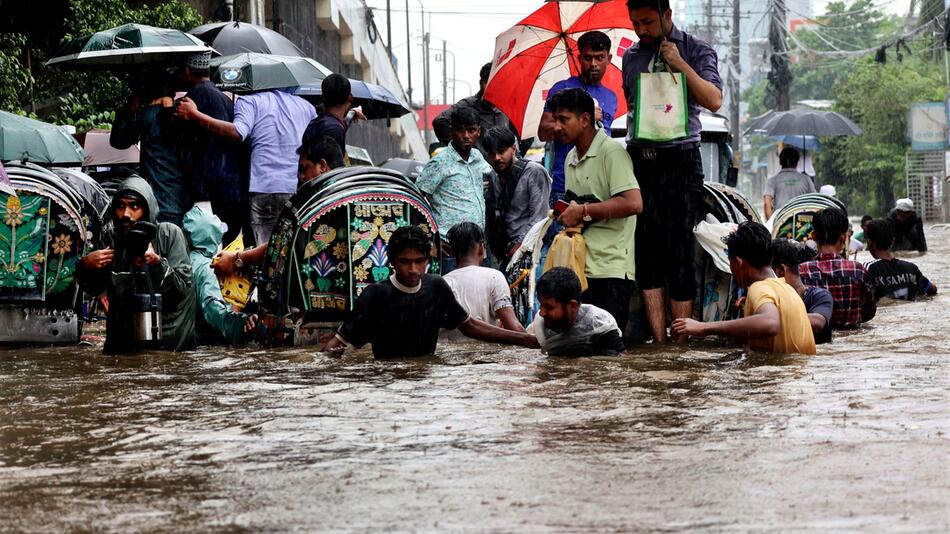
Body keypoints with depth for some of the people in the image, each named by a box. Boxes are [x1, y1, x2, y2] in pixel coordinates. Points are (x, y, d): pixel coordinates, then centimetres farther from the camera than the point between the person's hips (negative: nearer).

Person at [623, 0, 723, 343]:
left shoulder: (697, 51, 1)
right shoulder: (631, 56, 15)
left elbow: (714, 101, -11)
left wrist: (679, 64, -15)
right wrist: (632, 144, 13)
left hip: (679, 158, -4)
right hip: (639, 158, 4)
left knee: (679, 251, -5)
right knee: (646, 251, 0)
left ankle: (682, 342, -1)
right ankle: (659, 342, 1)